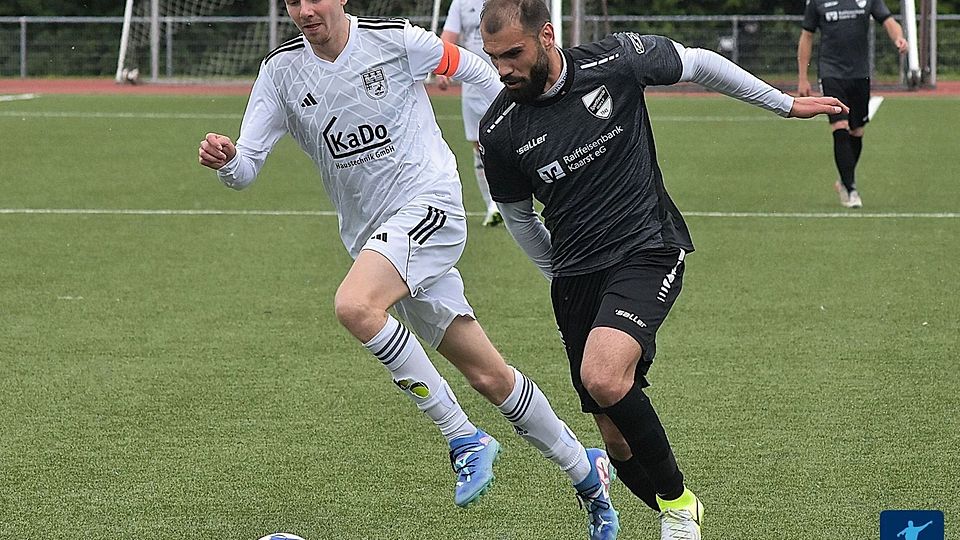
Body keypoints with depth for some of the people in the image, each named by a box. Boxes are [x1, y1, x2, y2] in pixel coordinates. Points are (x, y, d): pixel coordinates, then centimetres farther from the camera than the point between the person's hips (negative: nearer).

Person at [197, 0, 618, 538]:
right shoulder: (282, 71, 2)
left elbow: (468, 66, 9)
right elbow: (246, 168, -3)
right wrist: (225, 159, -25)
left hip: (430, 205, -5)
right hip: (375, 236, 5)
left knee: (354, 306, -31)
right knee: (488, 376, 6)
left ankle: (465, 439, -19)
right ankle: (585, 470, 25)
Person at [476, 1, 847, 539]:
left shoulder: (616, 62, -10)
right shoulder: (500, 131, -4)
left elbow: (698, 63, 8)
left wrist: (785, 103, 18)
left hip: (647, 249, -3)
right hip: (576, 274, 3)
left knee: (603, 377, -29)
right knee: (617, 437, -1)